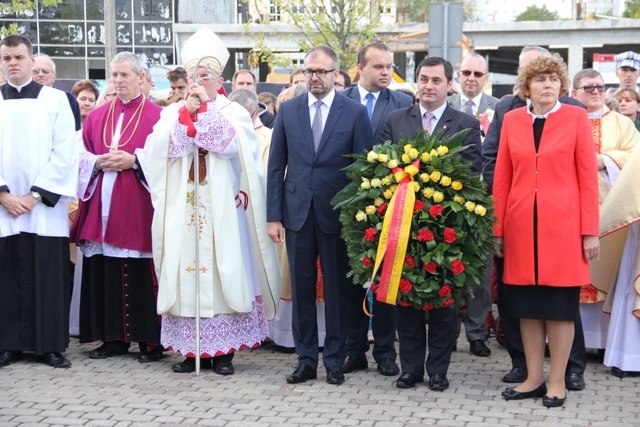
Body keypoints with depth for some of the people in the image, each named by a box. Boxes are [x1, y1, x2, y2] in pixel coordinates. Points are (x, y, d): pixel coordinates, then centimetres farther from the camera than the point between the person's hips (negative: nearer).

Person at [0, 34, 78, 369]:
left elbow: (65, 153, -3)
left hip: (45, 208, -1)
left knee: (48, 276, -1)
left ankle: (50, 345, 7)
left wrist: (35, 194, -9)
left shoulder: (55, 100, 4)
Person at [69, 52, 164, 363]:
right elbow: (82, 156, 14)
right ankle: (113, 338, 13)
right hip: (102, 208, 5)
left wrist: (133, 161, -15)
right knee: (105, 275, 4)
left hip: (139, 207, -5)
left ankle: (150, 341, 3)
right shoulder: (97, 117, 15)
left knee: (142, 276, -4)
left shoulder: (156, 116, 1)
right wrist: (99, 163, -6)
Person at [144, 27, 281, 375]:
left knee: (222, 272, -5)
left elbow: (230, 144, -13)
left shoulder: (234, 112, 7)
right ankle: (191, 348, 6)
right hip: (184, 209, 2)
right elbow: (162, 148, -3)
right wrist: (187, 112, -9)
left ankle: (222, 350, 0)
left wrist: (205, 108, -9)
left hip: (221, 211, -2)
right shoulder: (173, 113, 13)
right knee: (186, 271, 0)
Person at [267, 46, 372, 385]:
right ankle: (306, 360, 16)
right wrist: (273, 216, 0)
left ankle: (334, 361, 15)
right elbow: (276, 166, 6)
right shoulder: (288, 110, 7)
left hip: (337, 214, -2)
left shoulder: (355, 113, 0)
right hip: (297, 213, 2)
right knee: (301, 289, 7)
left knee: (337, 290, 5)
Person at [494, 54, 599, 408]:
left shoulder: (576, 118, 1)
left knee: (560, 304, 2)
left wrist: (590, 230, -6)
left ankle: (557, 382, 12)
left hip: (563, 223, -3)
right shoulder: (512, 120, 7)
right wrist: (497, 229, 3)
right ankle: (533, 379, 17)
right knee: (527, 304, 7)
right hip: (521, 222, 3)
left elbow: (588, 176, -2)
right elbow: (502, 177, 7)